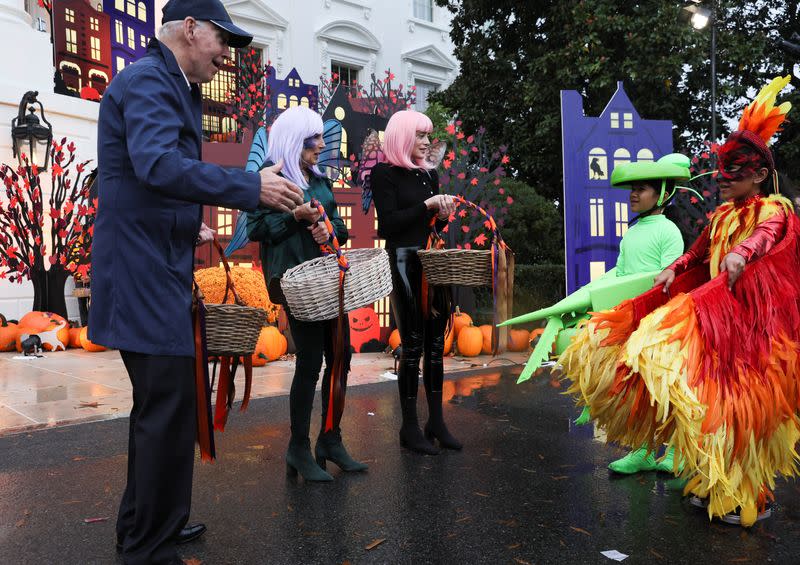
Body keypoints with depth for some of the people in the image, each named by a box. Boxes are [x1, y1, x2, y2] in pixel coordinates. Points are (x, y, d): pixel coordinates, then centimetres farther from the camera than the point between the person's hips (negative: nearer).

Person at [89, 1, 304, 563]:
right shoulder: (147, 79, -12)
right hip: (146, 277, -11)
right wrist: (252, 187, -29)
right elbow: (158, 165, -29)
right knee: (171, 412, -6)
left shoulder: (170, 85, 20)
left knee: (158, 406, 19)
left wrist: (187, 231, 21)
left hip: (153, 272, 11)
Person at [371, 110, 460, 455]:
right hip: (405, 264, -6)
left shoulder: (430, 174, 16)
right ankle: (409, 427, 9)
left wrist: (443, 214, -1)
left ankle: (436, 421, 18)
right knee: (413, 345, -3)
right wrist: (427, 205, -14)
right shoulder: (384, 174, -3)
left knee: (436, 343, 8)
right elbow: (389, 222, -13)